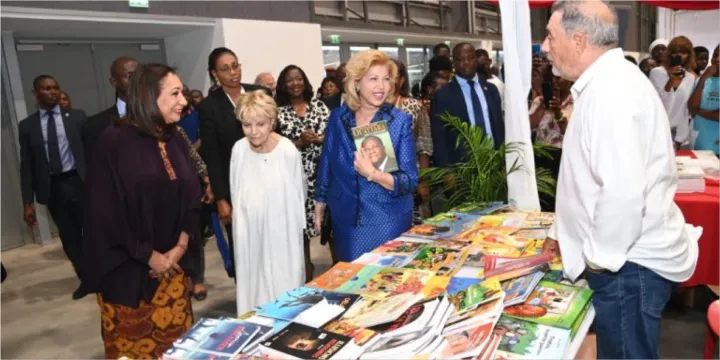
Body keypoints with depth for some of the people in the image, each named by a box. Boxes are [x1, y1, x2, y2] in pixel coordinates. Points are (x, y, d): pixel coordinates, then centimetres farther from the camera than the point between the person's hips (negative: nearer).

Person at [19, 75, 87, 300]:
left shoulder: (77, 116, 1)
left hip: (79, 181, -2)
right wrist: (28, 202, 1)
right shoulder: (27, 126, 5)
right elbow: (26, 166, 5)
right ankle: (85, 278, 27)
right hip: (52, 187, 2)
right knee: (69, 236, 11)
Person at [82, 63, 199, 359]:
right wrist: (149, 256, -11)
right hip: (127, 269, -5)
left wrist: (180, 248, -6)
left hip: (173, 266, 5)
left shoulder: (177, 142, 6)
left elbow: (191, 199, 6)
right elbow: (105, 210, -14)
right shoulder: (114, 142, -12)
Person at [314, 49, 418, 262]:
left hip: (388, 223, -2)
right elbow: (326, 168, 8)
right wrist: (319, 210, 10)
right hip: (345, 221, 2)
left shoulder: (401, 121, -8)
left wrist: (372, 174, -27)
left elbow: (410, 181, -12)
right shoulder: (338, 118, -1)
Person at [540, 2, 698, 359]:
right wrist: (562, 232, 22)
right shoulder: (605, 83, 12)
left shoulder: (610, 90, -22)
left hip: (628, 265, -9)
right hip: (625, 260, 9)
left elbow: (623, 192, -30)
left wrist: (601, 256, -16)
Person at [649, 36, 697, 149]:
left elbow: (687, 111, 6)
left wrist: (679, 140, 1)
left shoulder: (691, 79, 6)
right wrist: (671, 81, -20)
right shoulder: (656, 72, -4)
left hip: (676, 135, 3)